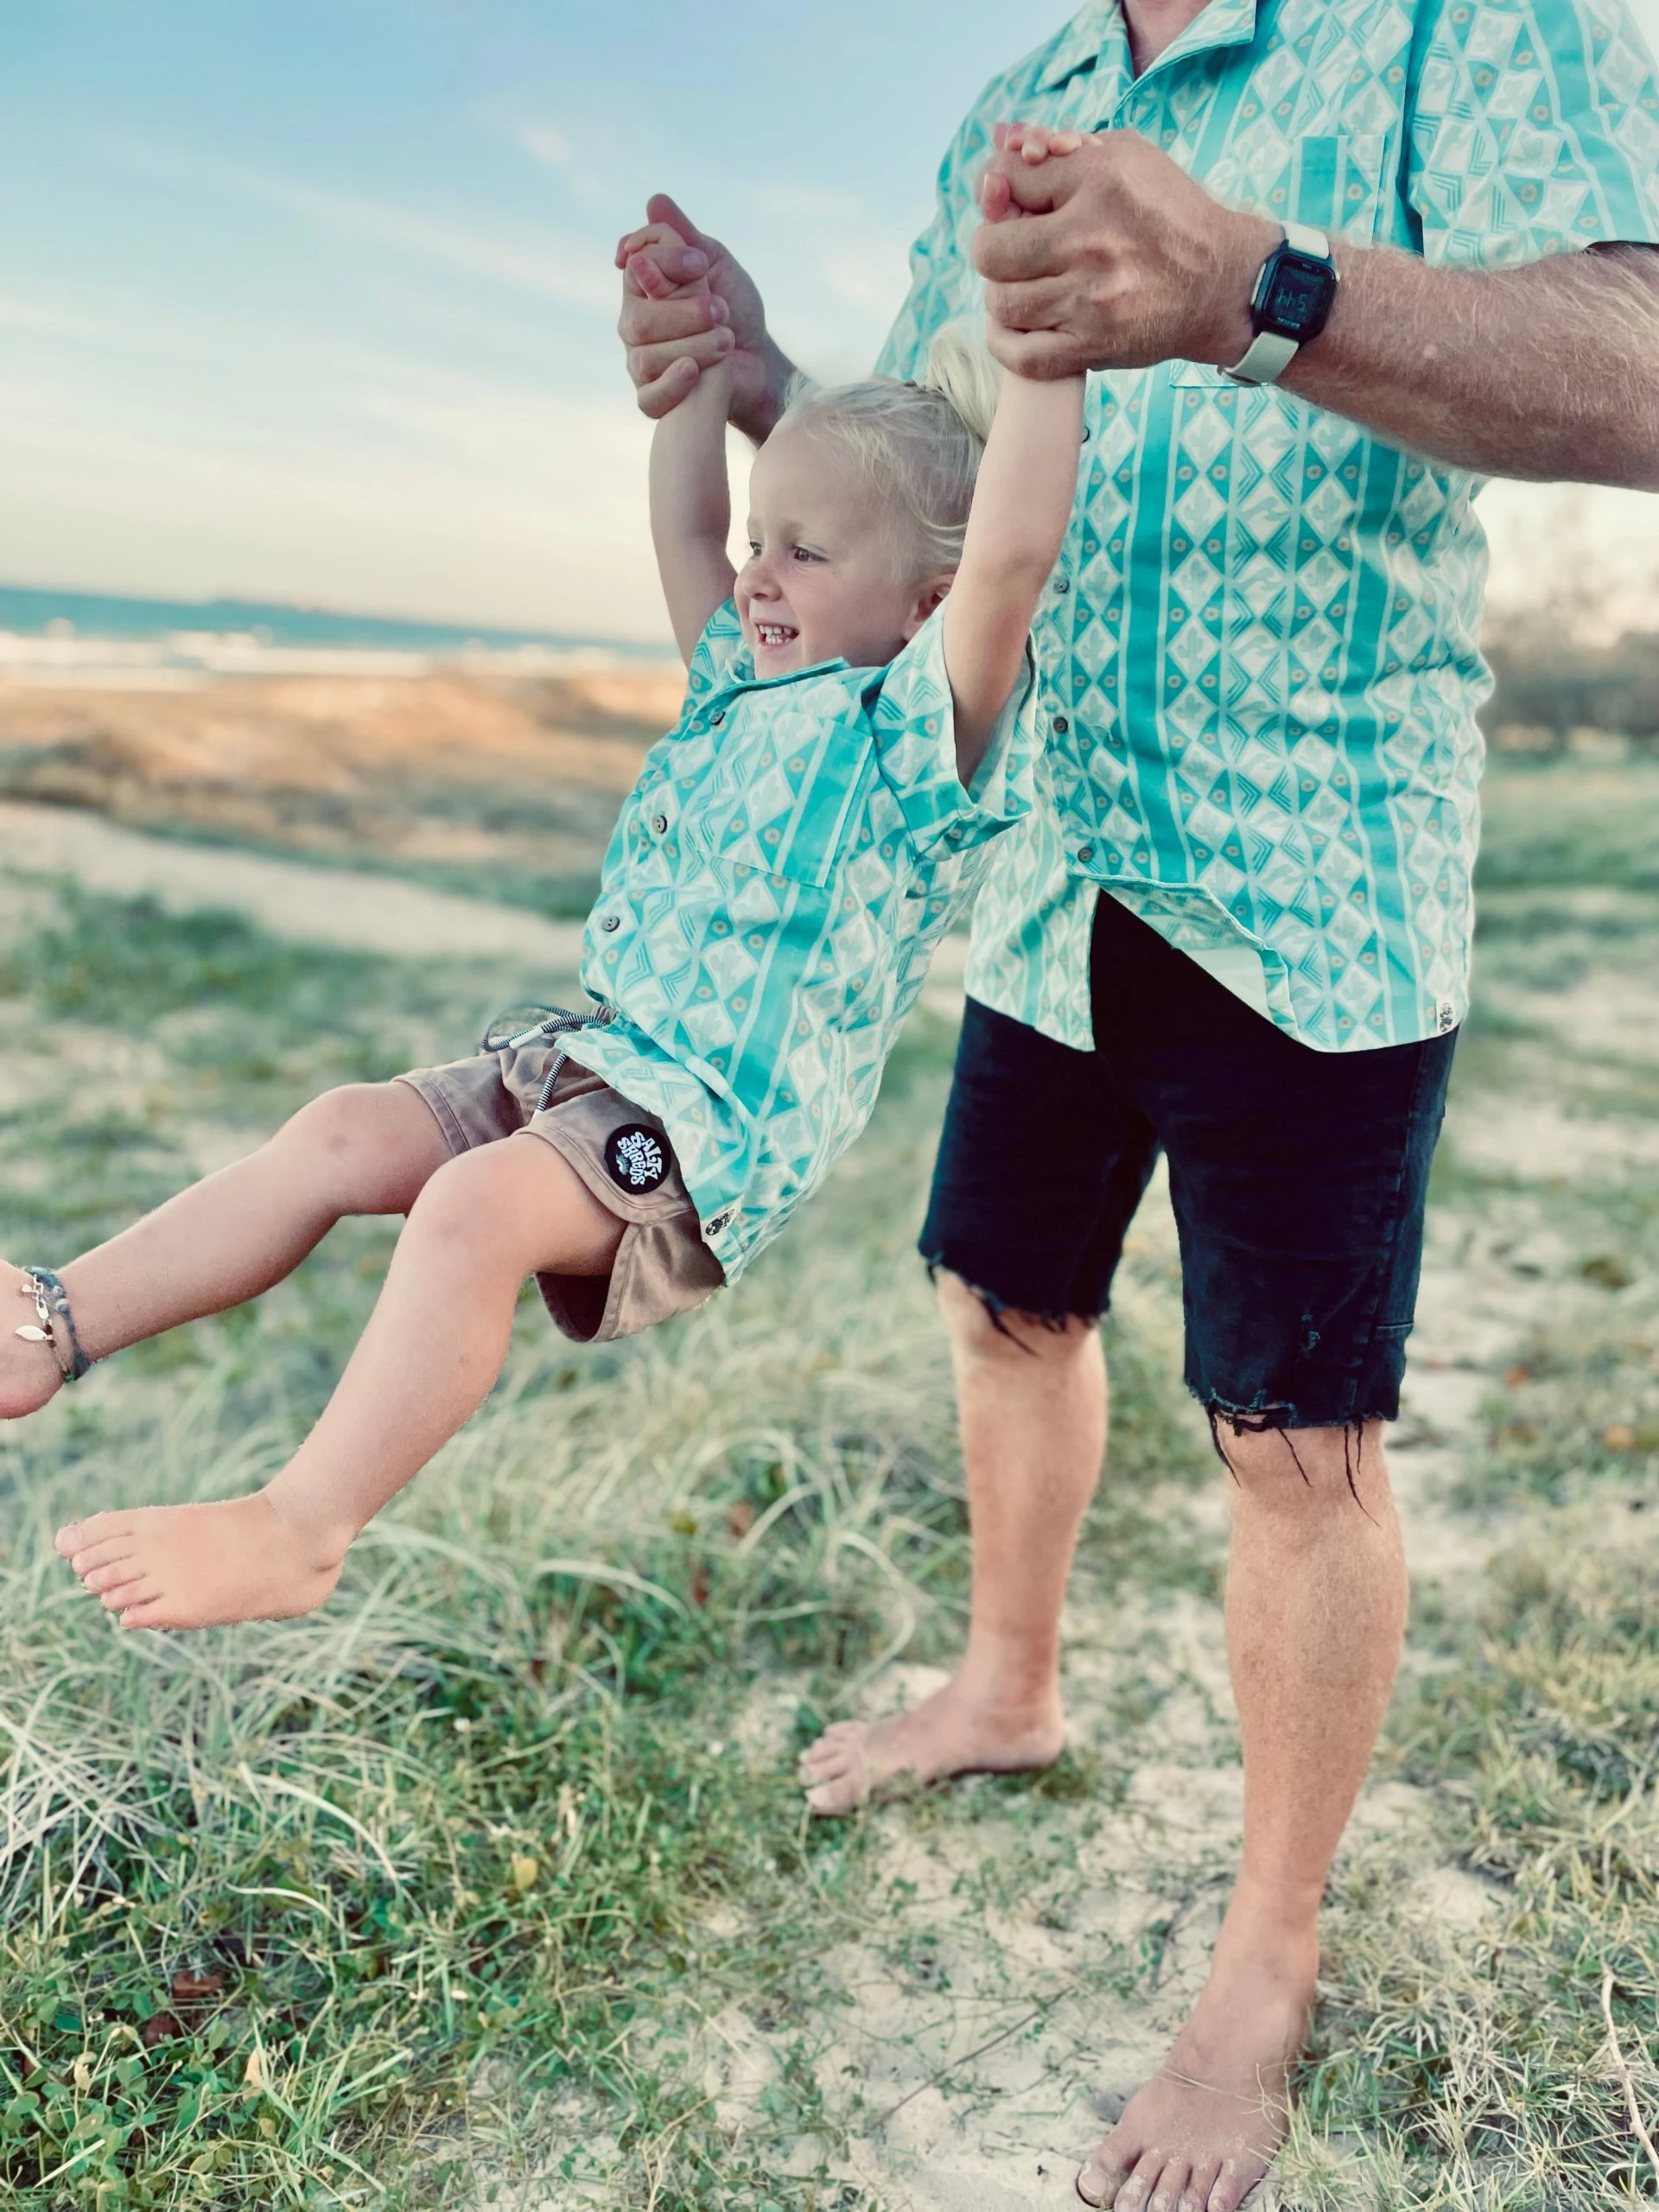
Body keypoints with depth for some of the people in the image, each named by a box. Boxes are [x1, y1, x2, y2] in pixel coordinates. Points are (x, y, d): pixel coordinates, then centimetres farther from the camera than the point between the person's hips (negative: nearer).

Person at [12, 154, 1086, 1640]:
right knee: (347, 1132, -1)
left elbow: (1016, 550, -27)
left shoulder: (918, 724, -11)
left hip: (723, 1124, -9)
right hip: (597, 1054, 9)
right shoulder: (740, 684, 15)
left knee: (478, 1201, -31)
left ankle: (304, 1525, -24)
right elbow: (683, 524, 23)